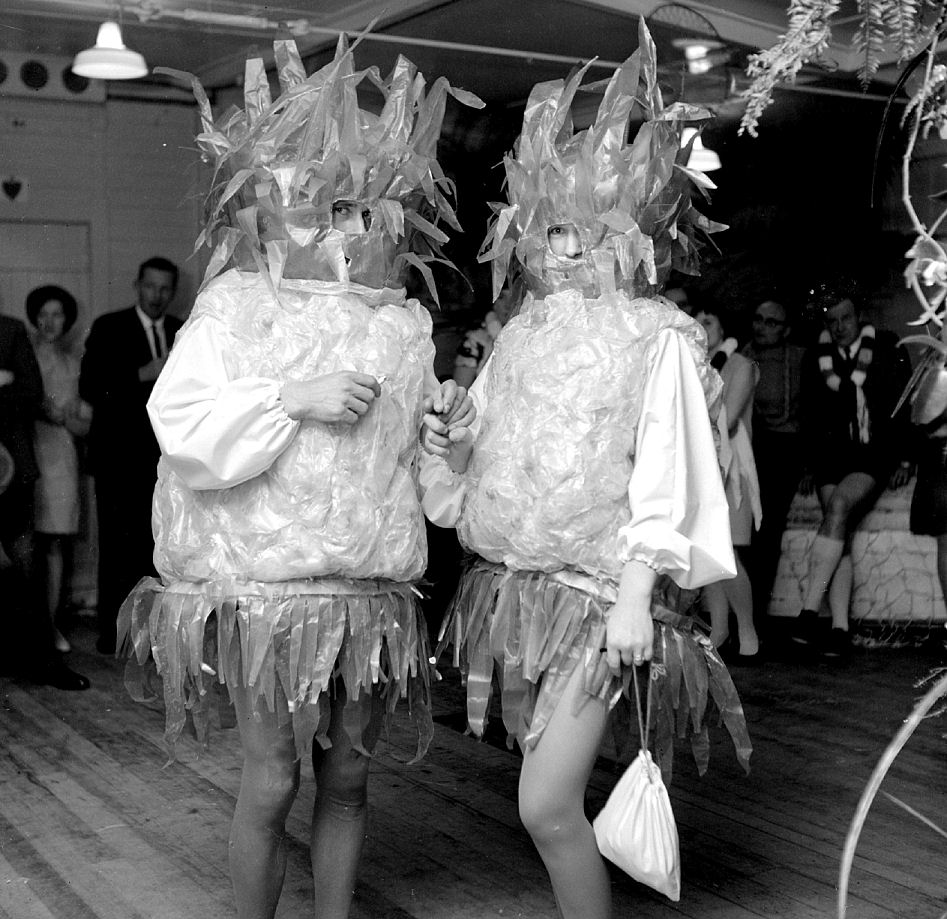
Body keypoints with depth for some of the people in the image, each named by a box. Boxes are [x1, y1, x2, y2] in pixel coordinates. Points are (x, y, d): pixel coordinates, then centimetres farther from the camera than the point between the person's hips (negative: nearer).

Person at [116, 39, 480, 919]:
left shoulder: (408, 328, 10)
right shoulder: (236, 308, -5)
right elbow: (180, 426, -16)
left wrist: (448, 420, 2)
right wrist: (294, 397, -22)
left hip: (373, 593, 5)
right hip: (267, 590, -4)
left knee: (346, 775, 13)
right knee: (271, 780, 2)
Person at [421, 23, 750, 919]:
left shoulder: (657, 339, -7)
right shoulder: (520, 334, 11)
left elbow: (663, 478, -11)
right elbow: (482, 449, 14)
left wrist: (636, 596, -16)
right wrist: (444, 447, -6)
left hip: (595, 592, -6)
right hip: (512, 585, 6)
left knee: (547, 804, -12)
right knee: (551, 792, 16)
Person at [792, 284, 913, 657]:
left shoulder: (886, 349, 4)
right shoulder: (815, 358, 11)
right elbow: (810, 417, 18)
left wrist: (904, 459, 2)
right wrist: (811, 464, 13)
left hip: (874, 454, -3)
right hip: (832, 455, 3)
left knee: (838, 505, -27)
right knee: (840, 531, -11)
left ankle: (809, 611, -30)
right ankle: (840, 629, -14)